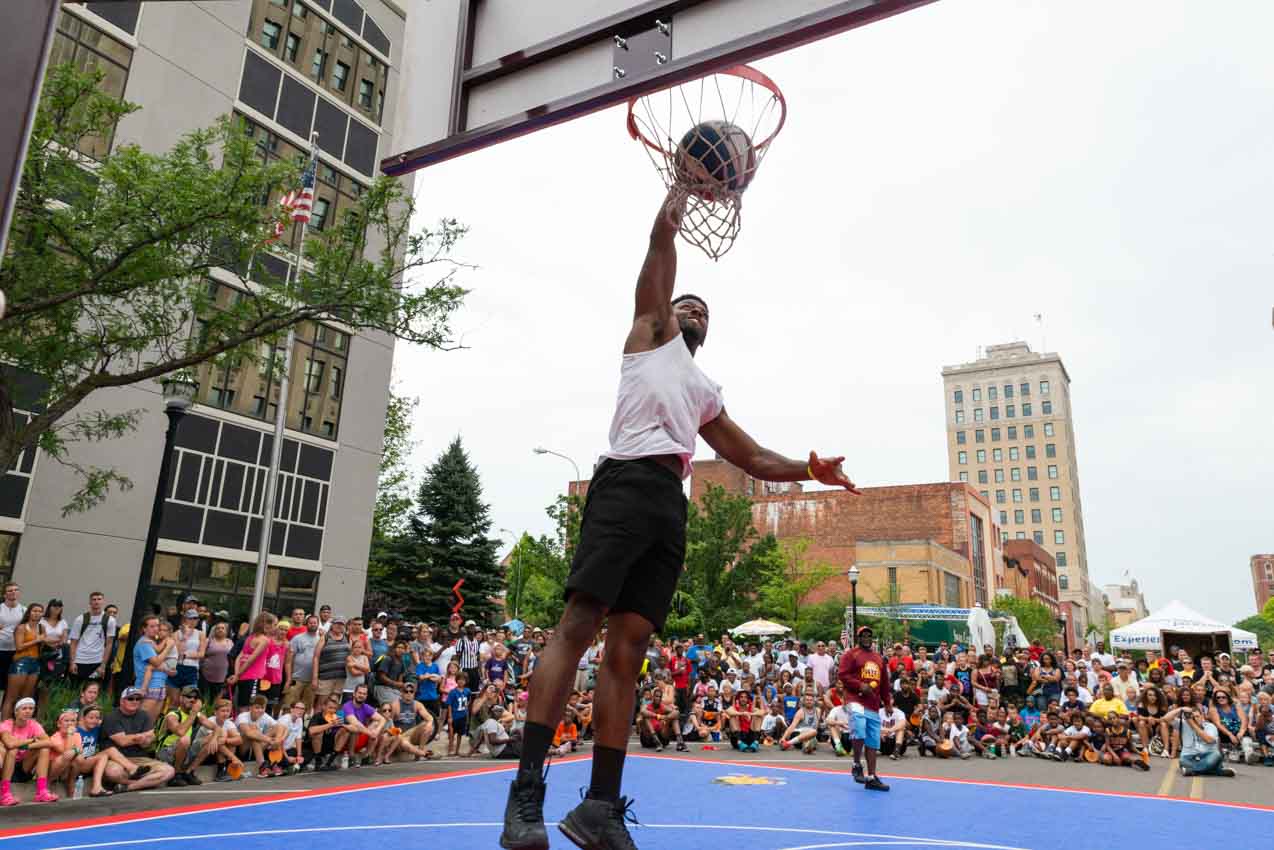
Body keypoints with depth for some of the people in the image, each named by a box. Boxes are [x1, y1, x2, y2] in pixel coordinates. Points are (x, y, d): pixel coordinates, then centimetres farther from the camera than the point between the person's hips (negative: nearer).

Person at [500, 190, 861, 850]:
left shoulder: (707, 396, 36)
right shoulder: (651, 333, 22)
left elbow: (753, 459, 35)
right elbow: (663, 234, 18)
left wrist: (809, 469, 22)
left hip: (671, 506, 6)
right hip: (628, 484, -6)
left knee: (628, 648, 0)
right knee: (577, 626, -15)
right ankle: (526, 791, -15)